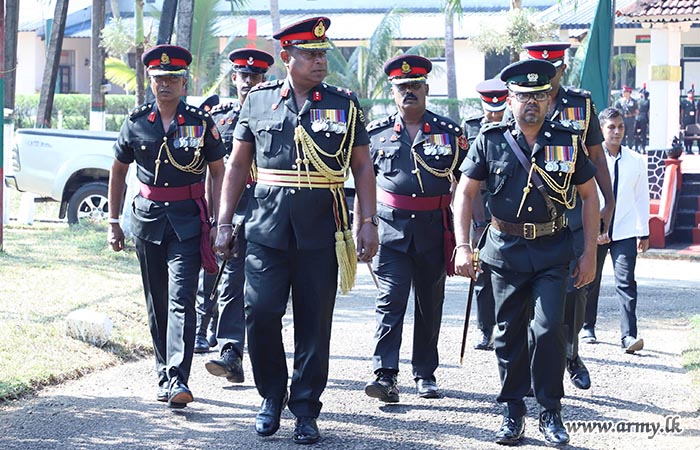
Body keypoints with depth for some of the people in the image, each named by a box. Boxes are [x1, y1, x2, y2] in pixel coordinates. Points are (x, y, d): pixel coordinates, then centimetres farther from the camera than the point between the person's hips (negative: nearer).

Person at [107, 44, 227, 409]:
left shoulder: (201, 123, 1)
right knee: (157, 303, 8)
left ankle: (178, 379, -22)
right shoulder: (136, 123, 6)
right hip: (147, 217, 3)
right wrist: (113, 222, 13)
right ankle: (164, 375, 19)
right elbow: (118, 171, 16)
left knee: (181, 299, -14)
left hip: (188, 220, -3)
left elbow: (219, 173, 5)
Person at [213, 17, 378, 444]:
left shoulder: (345, 104, 6)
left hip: (321, 232, 0)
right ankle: (272, 396, 15)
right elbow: (237, 165, 11)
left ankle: (306, 409, 14)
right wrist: (225, 222, 7)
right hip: (268, 227, 0)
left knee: (315, 324, 3)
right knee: (261, 313, -6)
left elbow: (363, 168, 7)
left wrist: (369, 223, -2)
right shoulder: (259, 100, 7)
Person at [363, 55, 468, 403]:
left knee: (430, 304, 9)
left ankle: (425, 374, 19)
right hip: (390, 229, -1)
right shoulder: (377, 133, 5)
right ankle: (385, 375, -15)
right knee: (390, 300, -11)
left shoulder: (449, 132, 4)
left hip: (434, 230, 1)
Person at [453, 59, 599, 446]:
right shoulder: (490, 141, 1)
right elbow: (464, 193, 4)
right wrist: (463, 246, -6)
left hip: (553, 251, -1)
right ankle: (512, 413, 17)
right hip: (506, 250, 1)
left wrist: (589, 254, 2)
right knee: (509, 333, 5)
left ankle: (550, 413, 3)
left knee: (548, 328, -11)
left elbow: (589, 196, 8)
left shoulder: (568, 141, 2)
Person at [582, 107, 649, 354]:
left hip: (625, 232, 1)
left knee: (626, 282, -10)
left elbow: (642, 197, 11)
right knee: (590, 281, 10)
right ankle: (587, 327, 29)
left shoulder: (636, 161, 5)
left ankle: (629, 336, -15)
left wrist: (644, 232, 10)